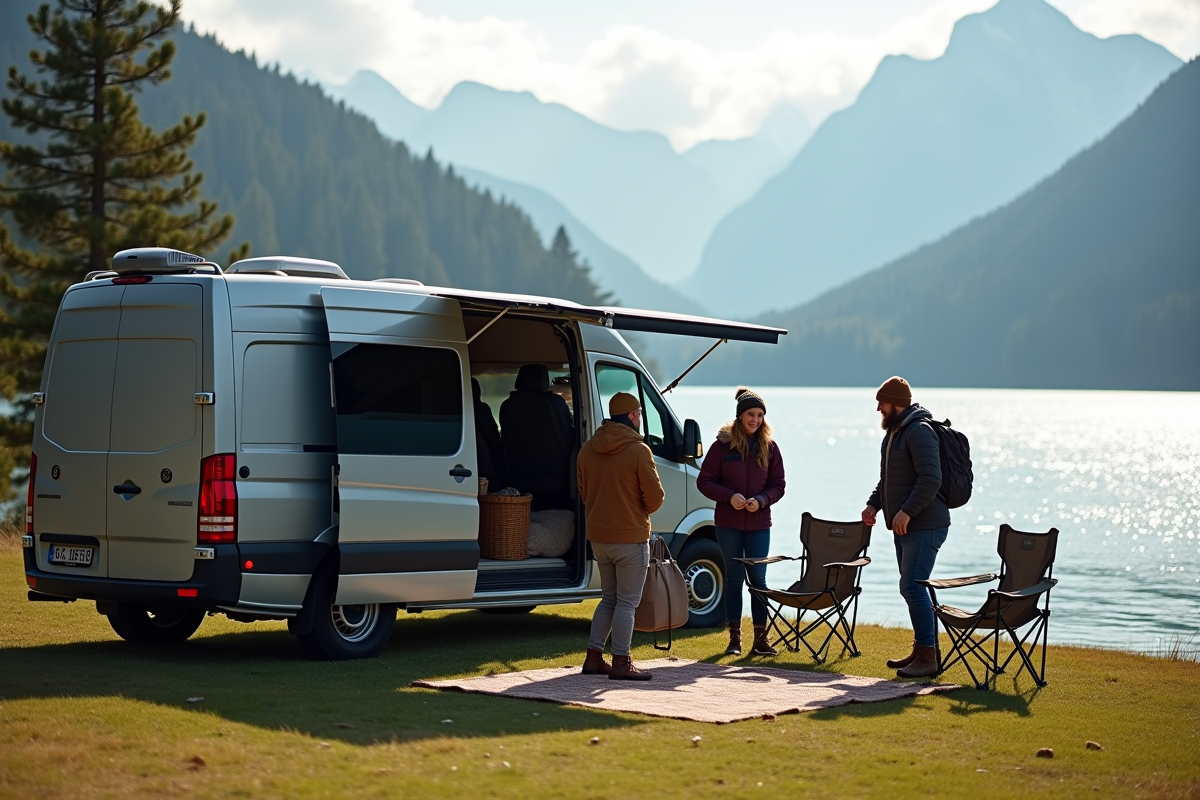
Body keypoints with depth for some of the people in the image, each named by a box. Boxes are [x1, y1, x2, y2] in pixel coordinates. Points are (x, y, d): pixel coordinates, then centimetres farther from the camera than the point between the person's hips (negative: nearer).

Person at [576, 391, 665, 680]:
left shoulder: (587, 449, 5)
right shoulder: (638, 450, -15)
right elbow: (655, 496, -12)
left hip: (598, 536, 7)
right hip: (630, 536, -6)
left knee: (609, 598, 18)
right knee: (627, 601, 1)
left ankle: (593, 657, 17)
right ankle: (621, 663, 2)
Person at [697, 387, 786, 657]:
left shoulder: (769, 448, 3)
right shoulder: (722, 445, -4)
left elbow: (778, 485, 6)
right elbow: (704, 481, -2)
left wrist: (761, 500, -13)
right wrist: (729, 496, -17)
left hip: (759, 524, 1)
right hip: (728, 523, -1)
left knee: (758, 578, 2)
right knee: (734, 578, 5)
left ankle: (760, 637, 7)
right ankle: (734, 637, 11)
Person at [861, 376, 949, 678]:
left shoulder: (919, 432, -15)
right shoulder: (893, 432, 18)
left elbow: (931, 478, -25)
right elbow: (887, 479, 27)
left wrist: (907, 511, -26)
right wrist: (874, 503, 11)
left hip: (925, 526, -10)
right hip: (904, 527, 10)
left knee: (912, 587, -13)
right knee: (912, 588, 14)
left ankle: (927, 658, -9)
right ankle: (921, 650, 22)